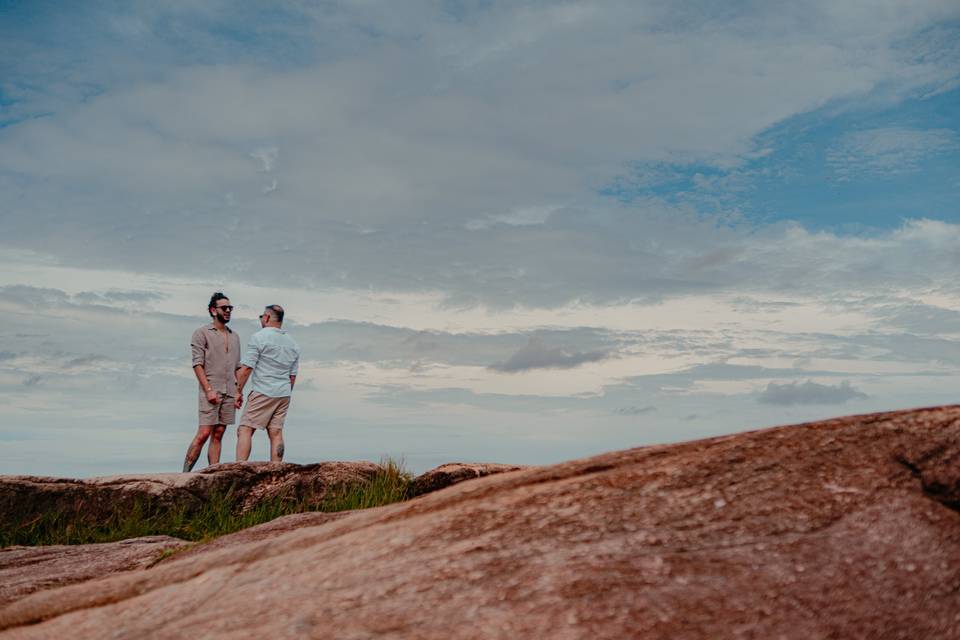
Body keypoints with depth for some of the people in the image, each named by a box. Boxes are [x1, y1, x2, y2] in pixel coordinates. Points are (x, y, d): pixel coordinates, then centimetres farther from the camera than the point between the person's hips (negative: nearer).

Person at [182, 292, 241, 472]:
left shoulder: (234, 337, 18)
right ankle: (185, 473, -6)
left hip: (229, 393, 6)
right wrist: (209, 390, -16)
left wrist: (238, 392, 10)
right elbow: (197, 364, -8)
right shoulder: (201, 333, 0)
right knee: (203, 434, -12)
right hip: (211, 392, -6)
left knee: (218, 435, 5)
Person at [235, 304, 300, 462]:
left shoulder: (259, 337, -6)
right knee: (276, 433, 6)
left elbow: (246, 368, -11)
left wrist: (239, 391, -4)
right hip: (284, 395, 6)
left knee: (245, 430, -5)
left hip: (263, 392, -6)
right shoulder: (293, 344, 15)